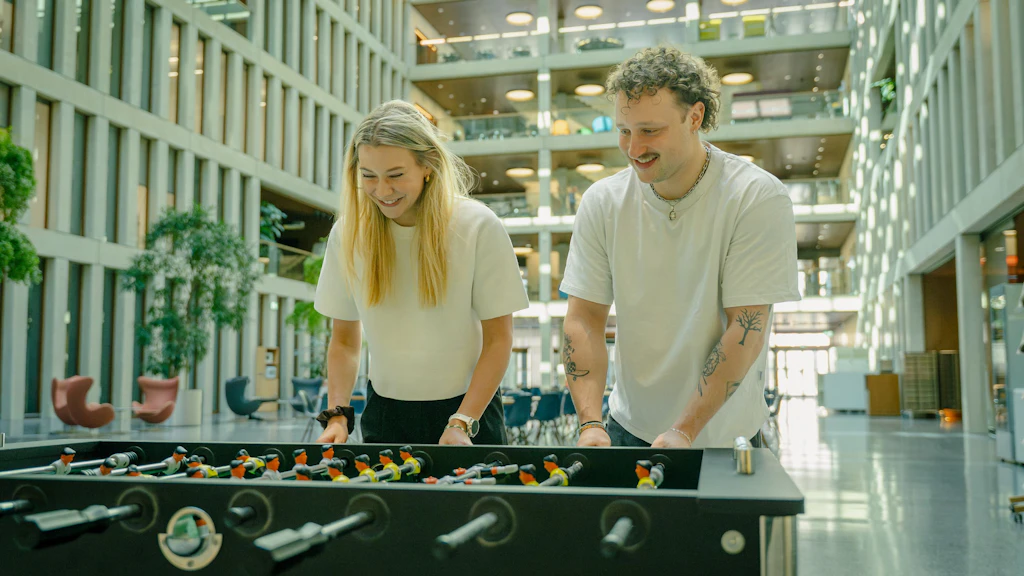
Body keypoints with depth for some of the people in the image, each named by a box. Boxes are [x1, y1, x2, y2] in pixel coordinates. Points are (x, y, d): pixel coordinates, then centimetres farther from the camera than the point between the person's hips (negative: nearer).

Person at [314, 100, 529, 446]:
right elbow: (343, 341, 3)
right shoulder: (347, 233, -4)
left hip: (468, 409, -2)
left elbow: (498, 339, -10)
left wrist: (462, 424, -17)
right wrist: (337, 415, -10)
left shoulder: (478, 227, -13)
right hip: (384, 415, 2)